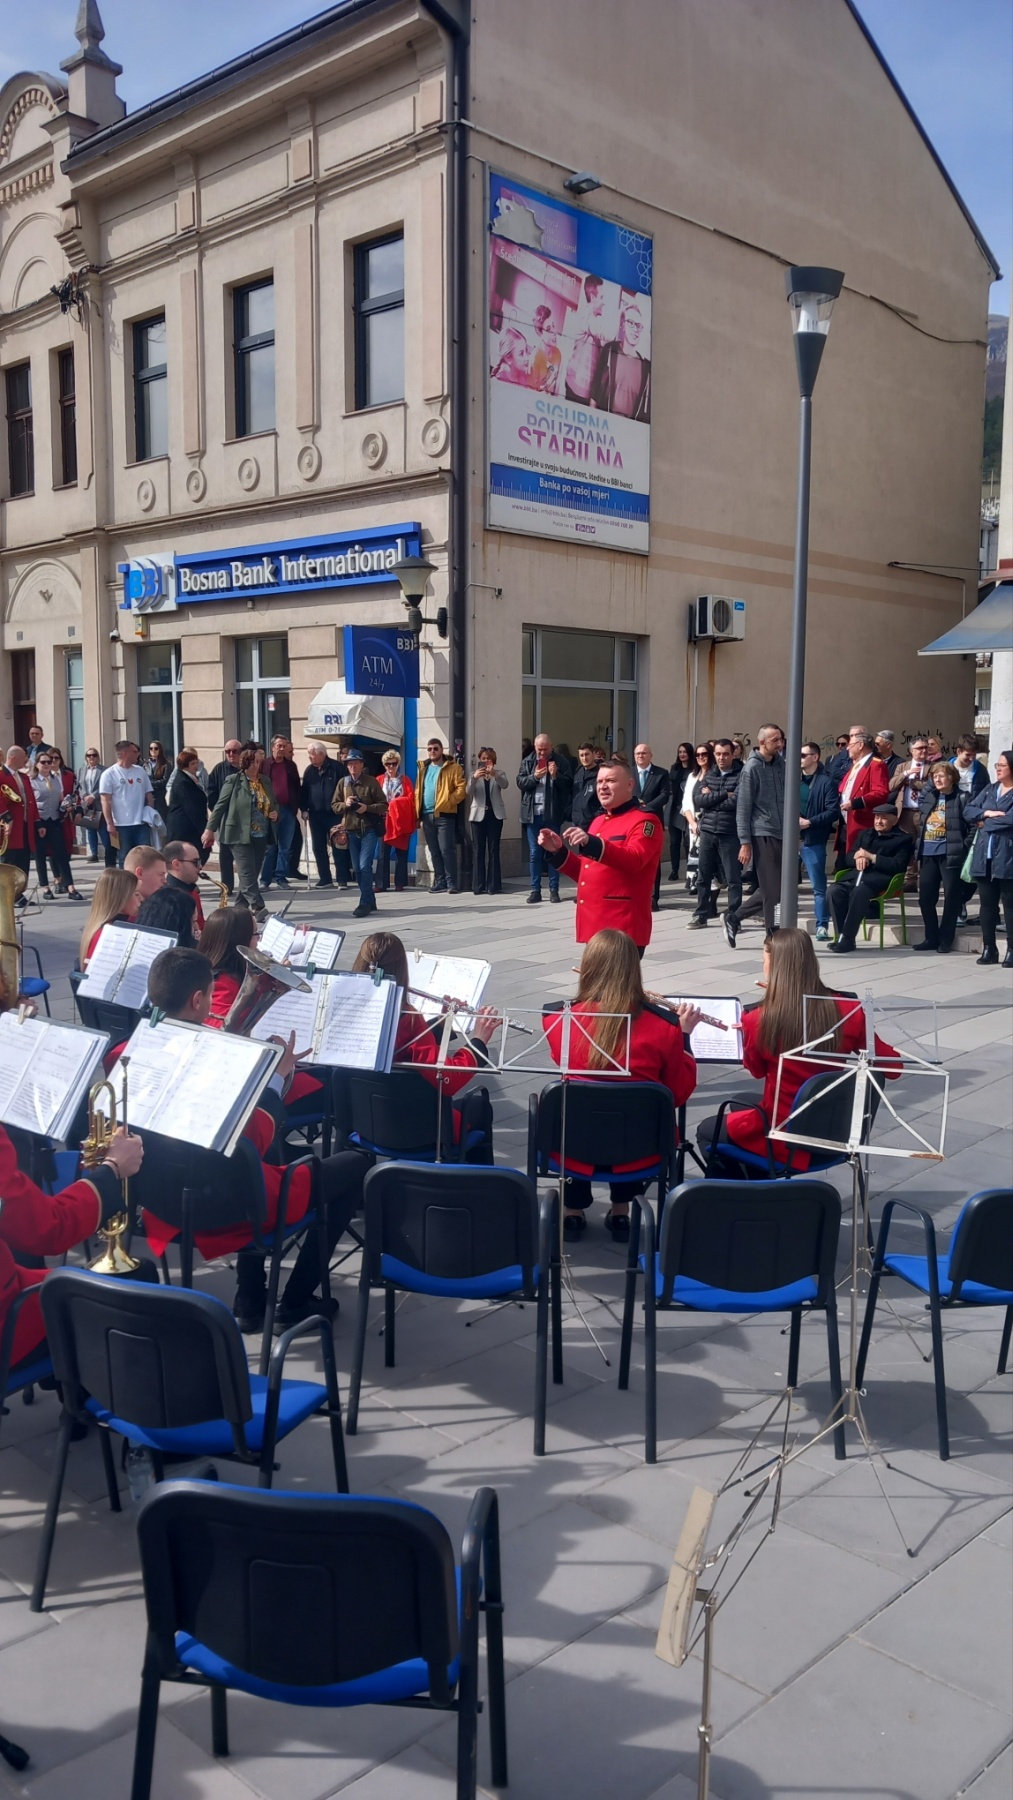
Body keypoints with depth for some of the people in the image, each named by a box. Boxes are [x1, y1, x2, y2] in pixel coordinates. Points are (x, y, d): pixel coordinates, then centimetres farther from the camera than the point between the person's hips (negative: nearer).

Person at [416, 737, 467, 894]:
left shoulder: (453, 768, -1)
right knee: (434, 851, 8)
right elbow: (418, 791, 17)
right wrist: (418, 813, 10)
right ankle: (440, 883, 13)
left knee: (447, 850, -8)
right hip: (427, 815, 6)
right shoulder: (423, 768, 17)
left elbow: (462, 788, -9)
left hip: (444, 815, -6)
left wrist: (449, 802, -16)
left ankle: (452, 884, -5)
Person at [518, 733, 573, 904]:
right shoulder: (527, 762, 8)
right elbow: (520, 781, 0)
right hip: (533, 813, 2)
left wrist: (556, 775, -20)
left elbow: (568, 785, -5)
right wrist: (534, 777, -15)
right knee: (534, 853, 6)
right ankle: (535, 890, 10)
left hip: (552, 814, -2)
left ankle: (554, 890, 9)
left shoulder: (560, 762, 0)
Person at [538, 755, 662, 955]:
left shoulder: (644, 821, -5)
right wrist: (558, 851, 11)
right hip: (595, 926, 8)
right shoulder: (598, 822, 20)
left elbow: (634, 860, -24)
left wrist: (591, 843, -35)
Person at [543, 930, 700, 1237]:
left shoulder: (560, 1020, -14)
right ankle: (621, 1210, 33)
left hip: (573, 1145, 0)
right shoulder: (663, 1026, -14)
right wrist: (683, 1035, 5)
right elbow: (679, 1094, -2)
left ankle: (573, 1210, 34)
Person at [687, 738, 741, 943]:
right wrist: (724, 795, -10)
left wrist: (711, 798, -5)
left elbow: (735, 803, -15)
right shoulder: (708, 775, 12)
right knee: (703, 877, 11)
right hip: (707, 833, 4)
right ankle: (701, 915, 23)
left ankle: (733, 920, -1)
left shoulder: (740, 776, -2)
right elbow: (698, 799, -3)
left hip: (729, 835, -4)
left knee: (733, 879, -4)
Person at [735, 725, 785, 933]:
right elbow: (743, 808, -9)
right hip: (763, 834, -7)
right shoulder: (752, 768, -8)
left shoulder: (780, 763, 11)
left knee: (770, 889, 11)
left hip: (781, 834, 7)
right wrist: (745, 843, -12)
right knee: (773, 891, -4)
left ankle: (734, 917, 24)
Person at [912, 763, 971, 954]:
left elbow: (972, 826, -8)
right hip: (928, 854, 6)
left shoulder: (961, 798, -6)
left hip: (950, 855, -6)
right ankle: (931, 938, 18)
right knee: (925, 897, 8)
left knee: (951, 897, 1)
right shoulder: (928, 797, 11)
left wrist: (963, 847, -12)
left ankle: (945, 940, 8)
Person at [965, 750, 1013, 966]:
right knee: (987, 903, 9)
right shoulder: (989, 789, 17)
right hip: (984, 856, 6)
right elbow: (968, 811, 11)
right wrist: (987, 813, -8)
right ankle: (989, 948, 16)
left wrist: (986, 823, -6)